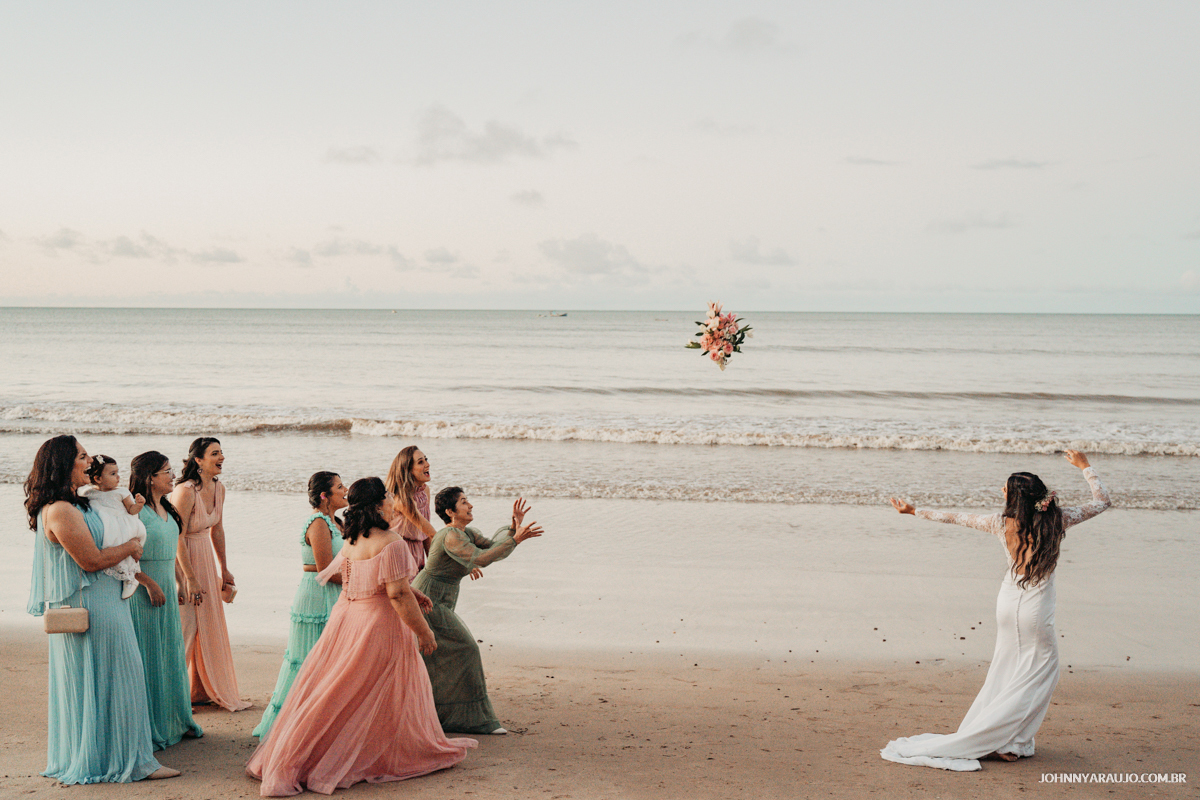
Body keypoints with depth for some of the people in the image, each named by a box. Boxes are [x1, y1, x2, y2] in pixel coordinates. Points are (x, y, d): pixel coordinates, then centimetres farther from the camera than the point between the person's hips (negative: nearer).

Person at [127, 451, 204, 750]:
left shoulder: (166, 510, 11)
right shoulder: (136, 510, -17)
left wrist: (180, 583, 17)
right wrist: (149, 584, -19)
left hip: (166, 590, 9)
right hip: (143, 591, -9)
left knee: (170, 654, 14)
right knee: (147, 656, -1)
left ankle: (174, 722, 25)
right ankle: (147, 728, 7)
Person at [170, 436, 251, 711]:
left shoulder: (219, 489, 1)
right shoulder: (185, 491, -23)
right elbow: (178, 538, -21)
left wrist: (224, 569, 16)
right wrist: (190, 579, -20)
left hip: (205, 558, 8)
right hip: (181, 559, -8)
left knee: (209, 624, 12)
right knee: (185, 626, -5)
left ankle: (201, 689, 24)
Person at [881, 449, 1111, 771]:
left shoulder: (1002, 523, -11)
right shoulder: (1056, 521, -17)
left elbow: (956, 518, 1)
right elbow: (1102, 501, -3)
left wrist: (915, 511, 13)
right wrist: (1085, 466, 9)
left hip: (1008, 604, 3)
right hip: (1036, 611, -3)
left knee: (1007, 671, 19)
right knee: (1039, 676, 11)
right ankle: (1012, 743, 7)